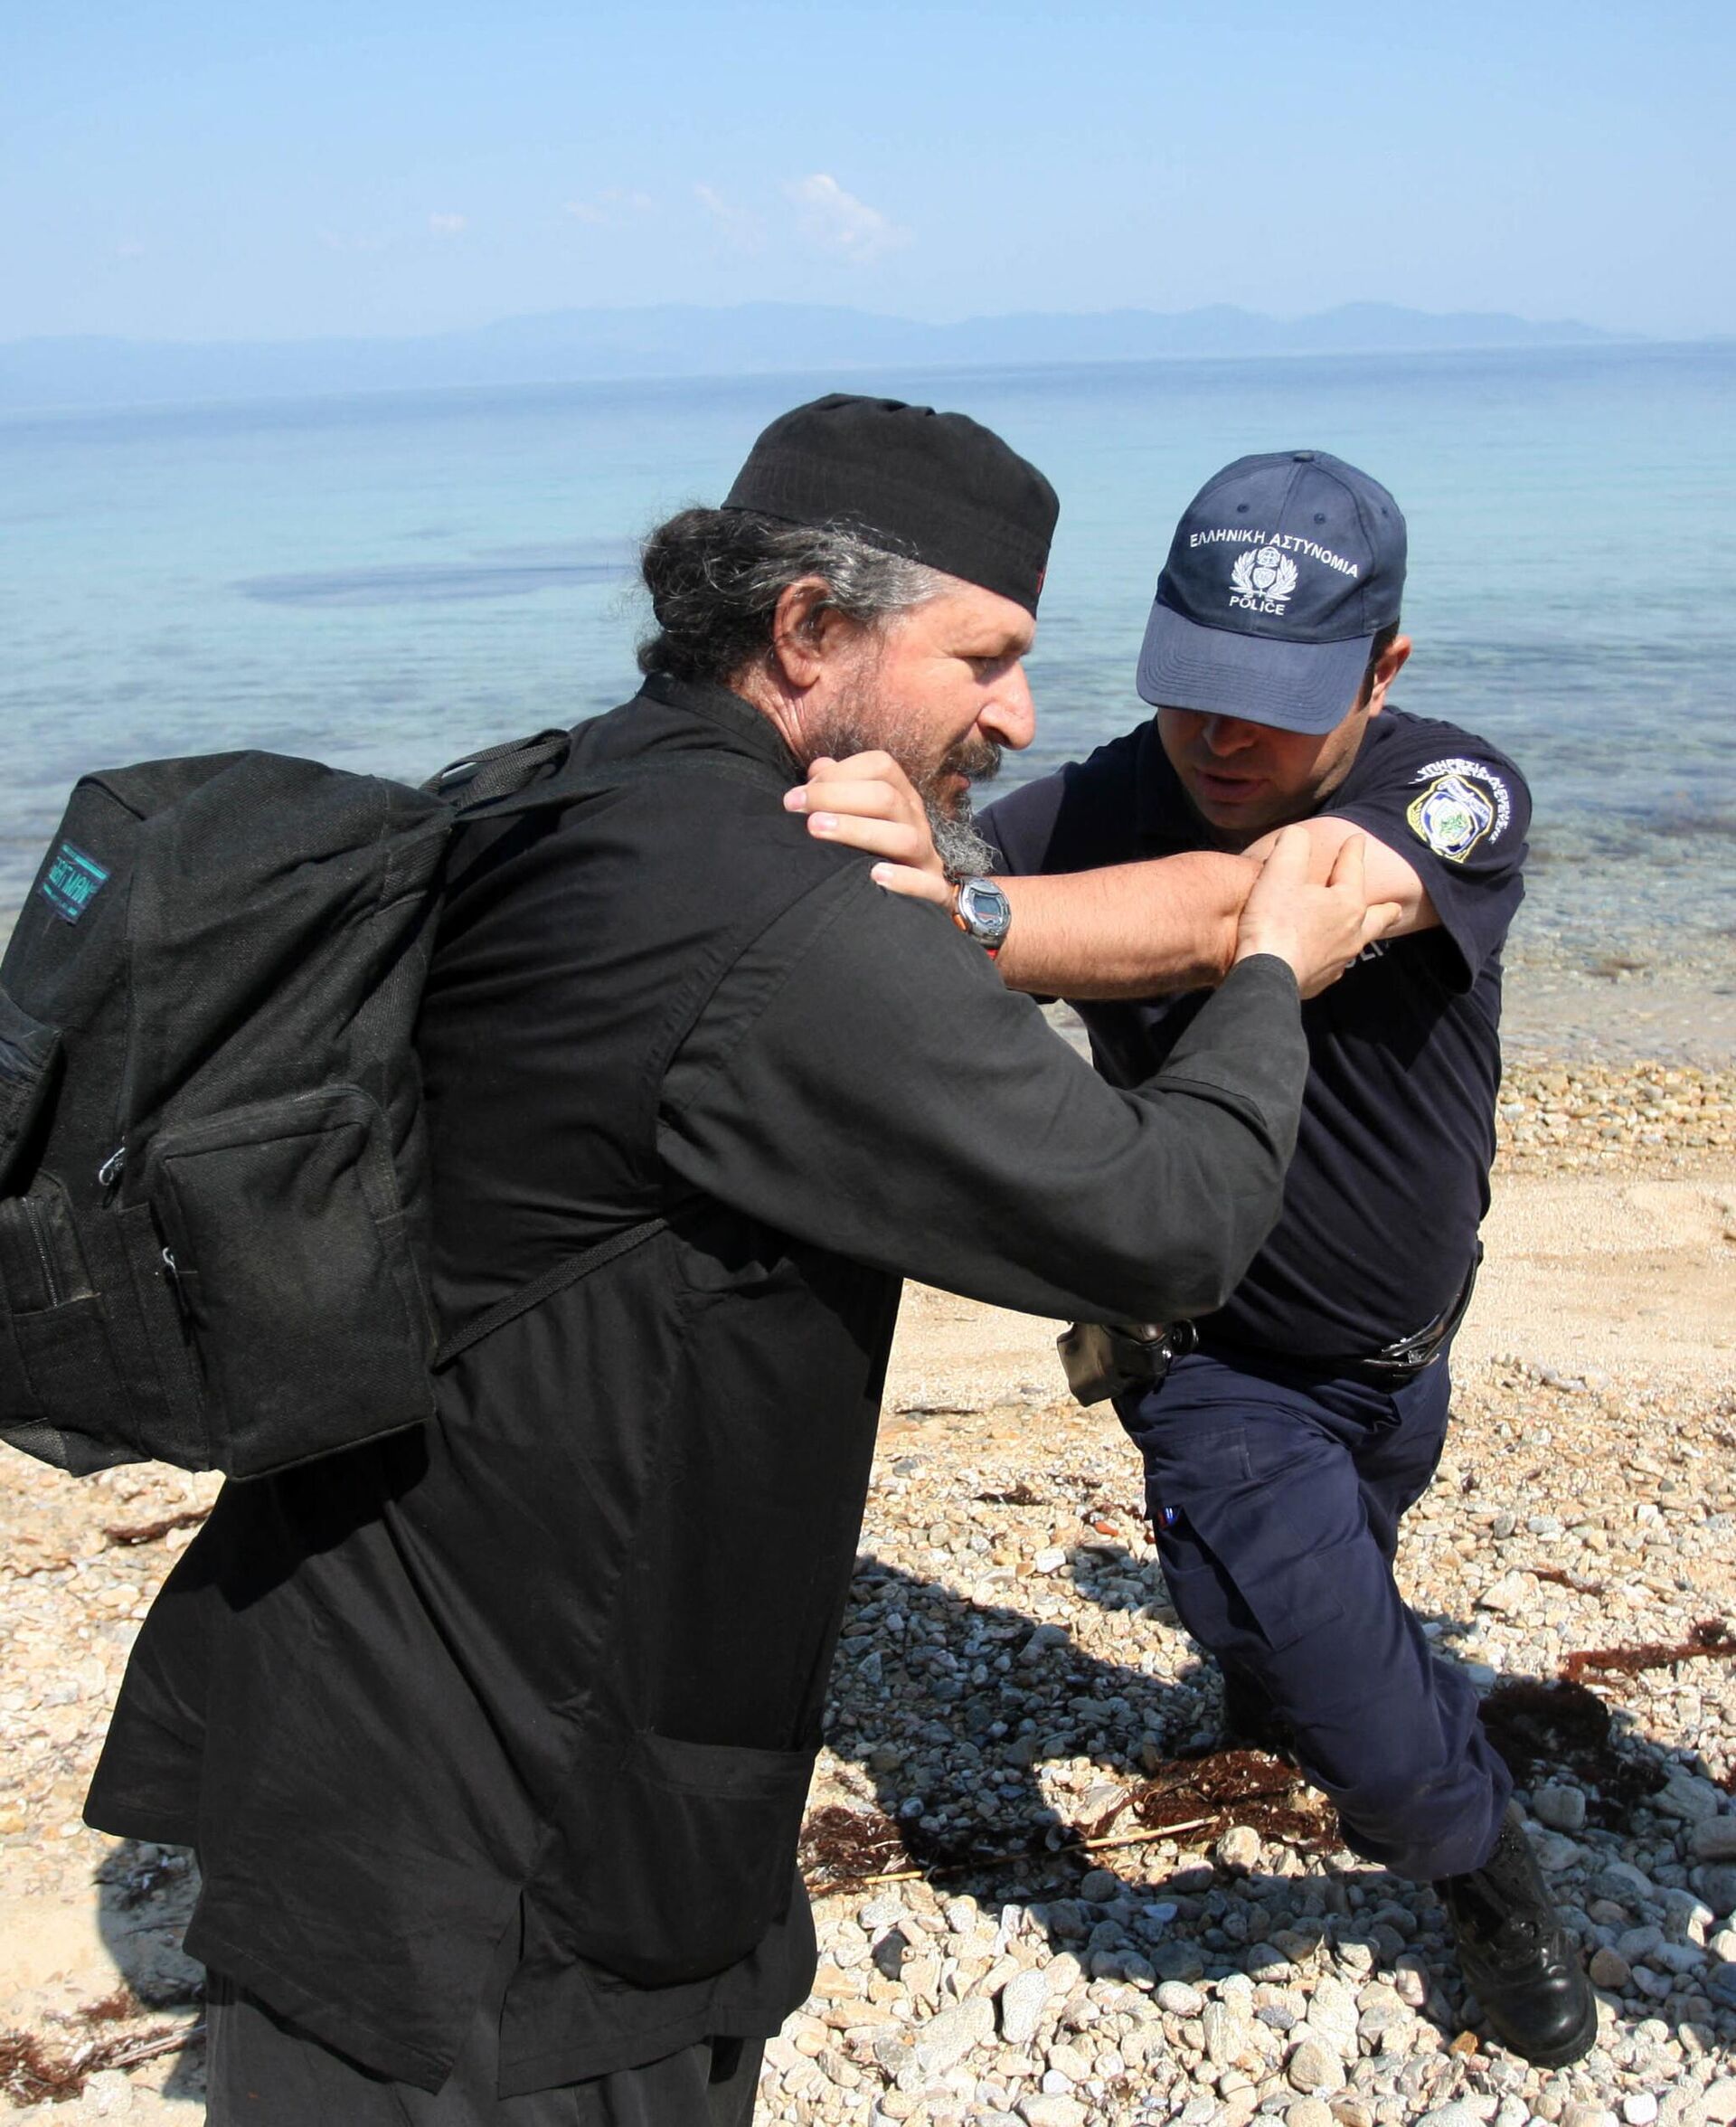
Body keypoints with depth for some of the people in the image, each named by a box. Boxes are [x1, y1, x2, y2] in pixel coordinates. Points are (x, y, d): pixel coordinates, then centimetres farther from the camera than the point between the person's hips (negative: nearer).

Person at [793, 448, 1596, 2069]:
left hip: (1407, 1352, 2)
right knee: (1377, 1735, -13)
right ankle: (1485, 1865, 22)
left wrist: (961, 918, -64)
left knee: (1342, 1592, 29)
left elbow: (1236, 910, -48)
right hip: (1223, 1365, -2)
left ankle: (1266, 1706, 66)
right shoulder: (1096, 813, -25)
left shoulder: (1459, 796, -28)